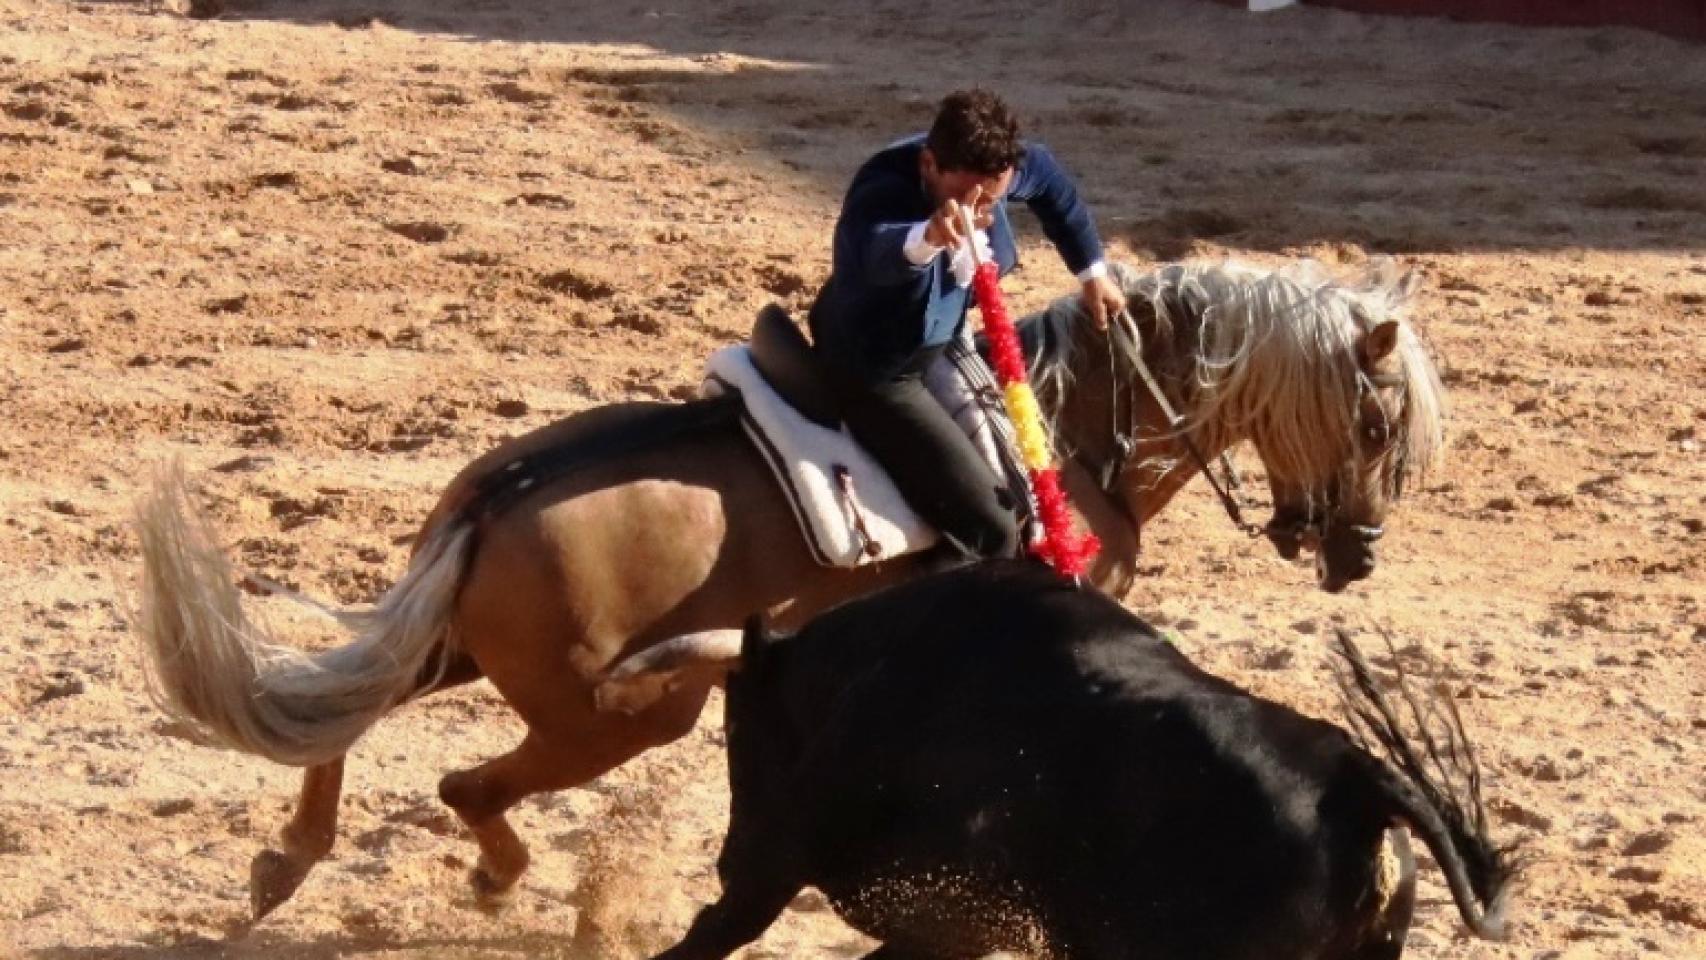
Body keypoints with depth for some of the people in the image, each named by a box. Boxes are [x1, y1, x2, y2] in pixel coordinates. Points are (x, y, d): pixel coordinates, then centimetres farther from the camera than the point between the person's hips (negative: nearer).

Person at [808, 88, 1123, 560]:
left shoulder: (989, 169, -16)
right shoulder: (882, 192, -37)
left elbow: (1052, 184, 8)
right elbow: (875, 251, -62)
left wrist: (1093, 273, 14)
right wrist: (927, 237, -83)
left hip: (935, 347, 9)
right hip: (874, 376, -9)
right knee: (990, 525, -17)